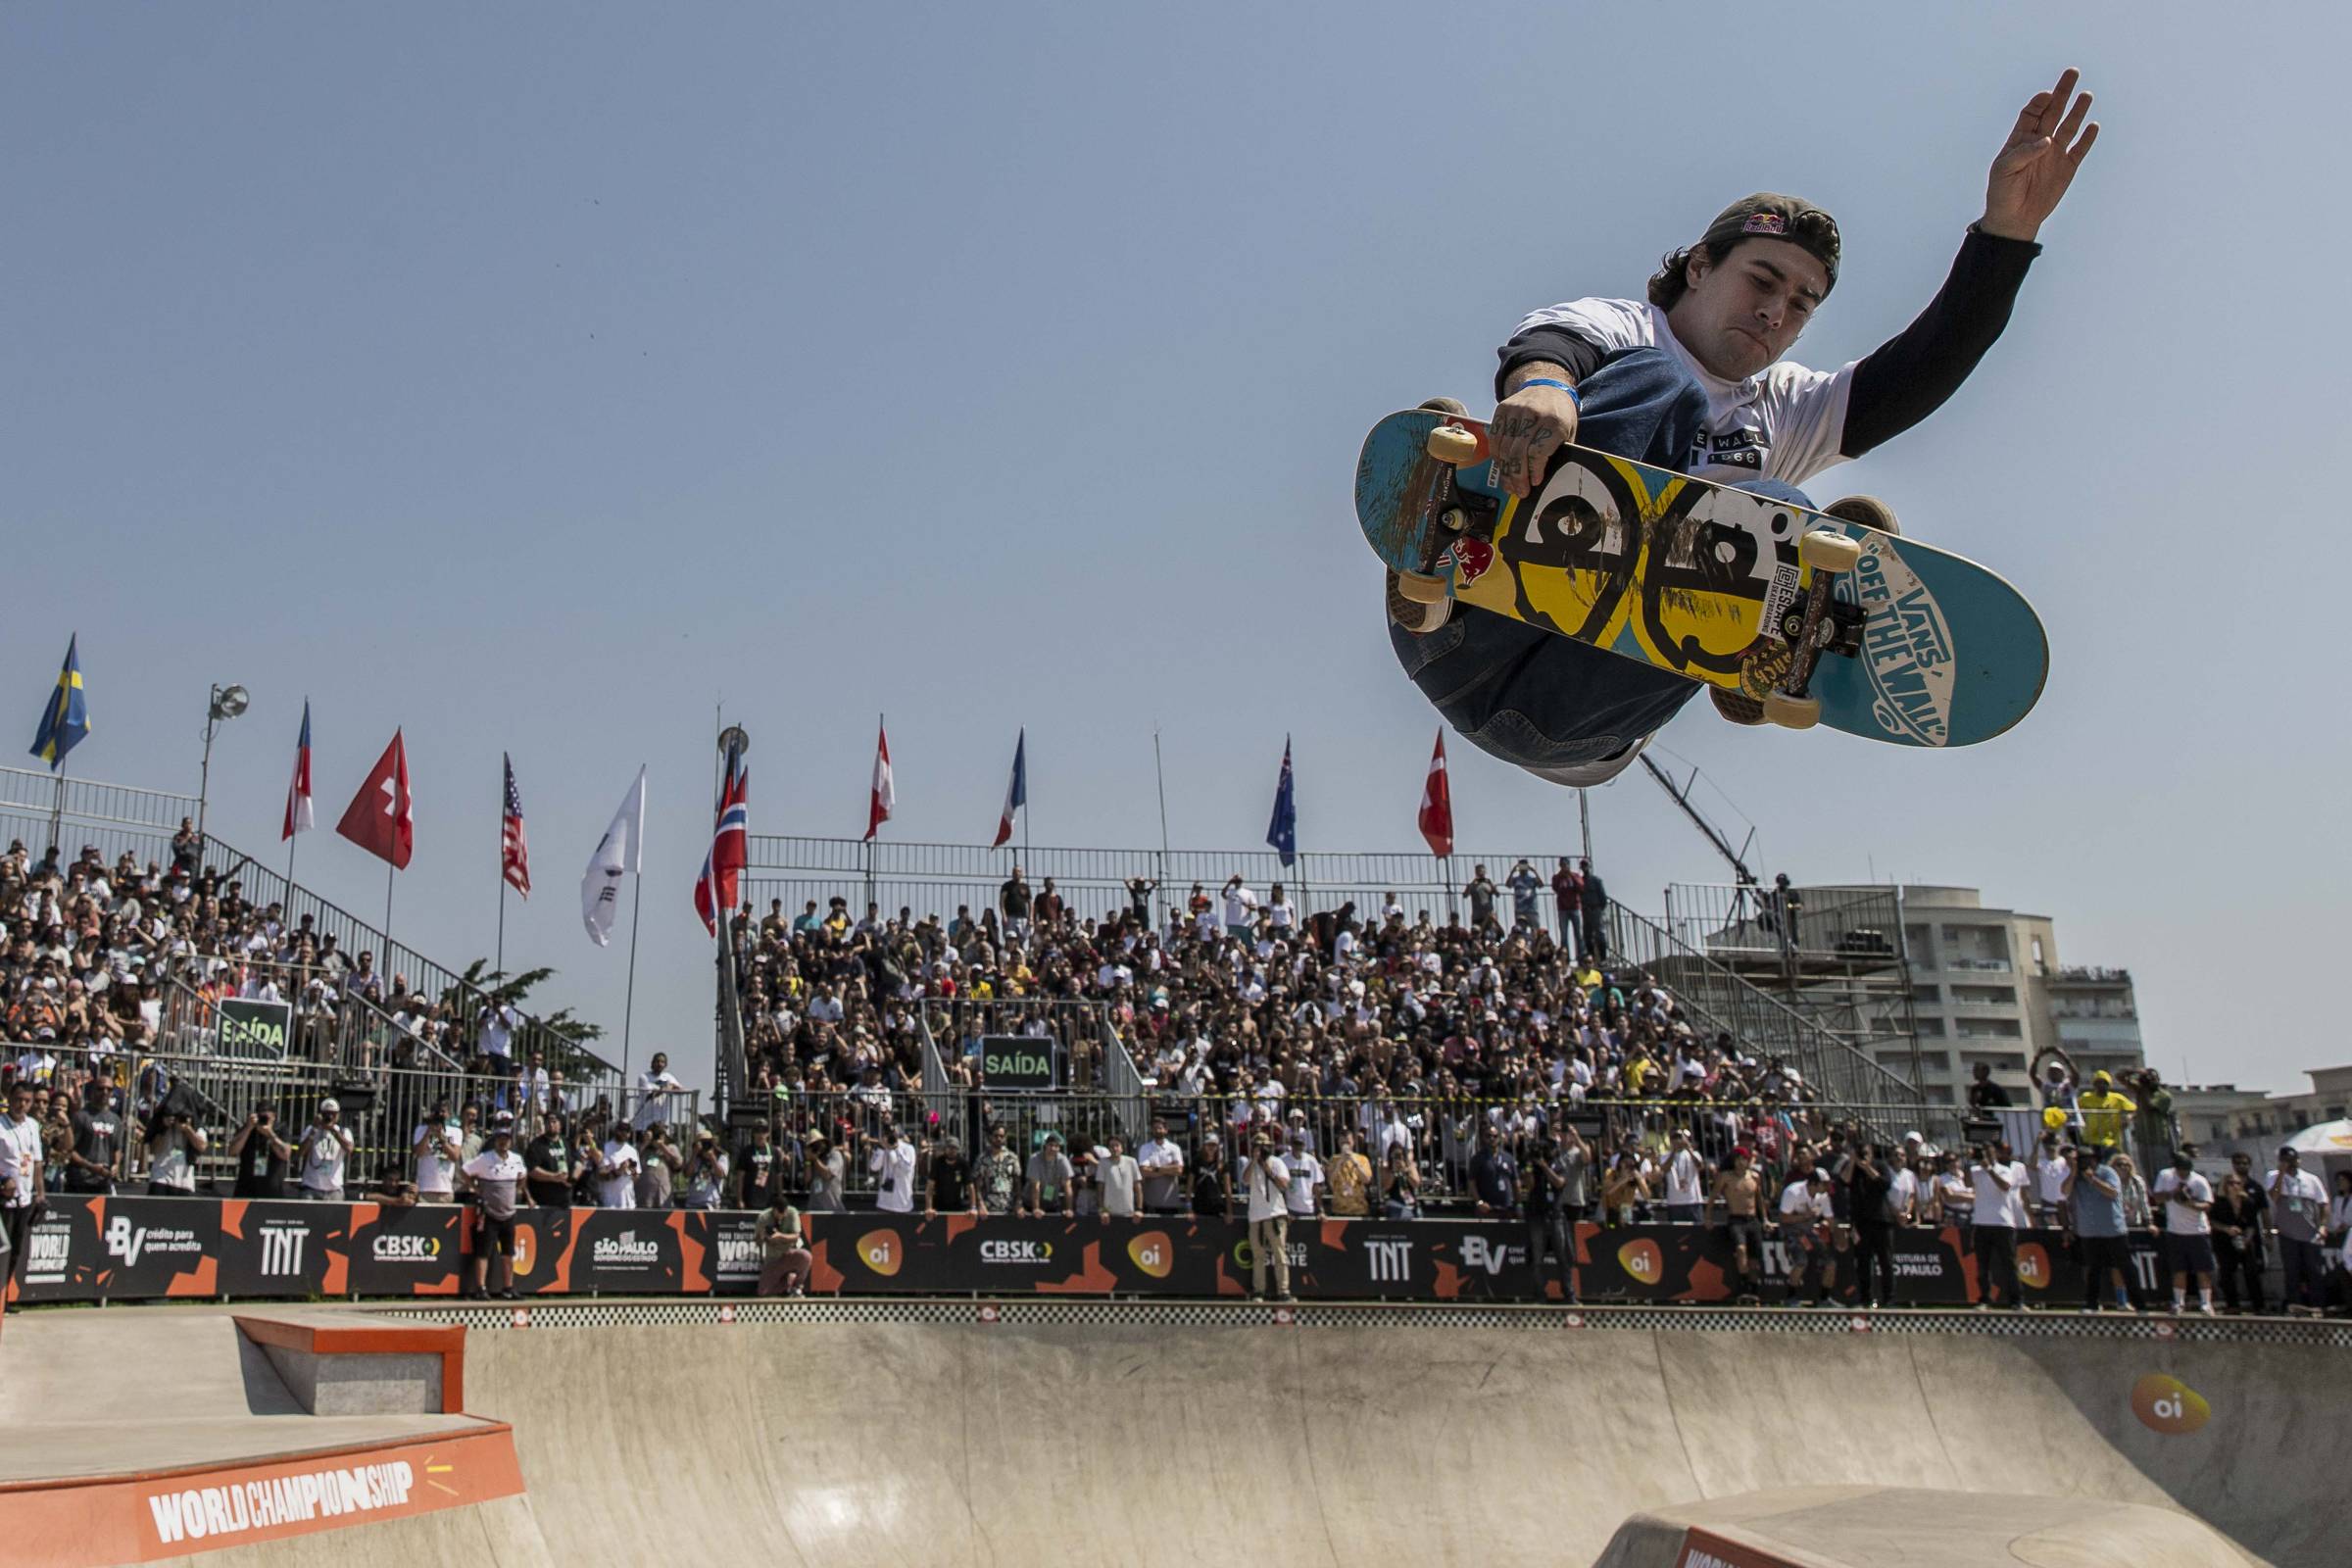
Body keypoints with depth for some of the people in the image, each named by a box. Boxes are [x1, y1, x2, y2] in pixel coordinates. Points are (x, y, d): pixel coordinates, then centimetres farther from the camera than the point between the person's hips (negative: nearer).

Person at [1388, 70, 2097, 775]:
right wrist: (1542, 380, -36)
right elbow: (1554, 334, -11)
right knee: (1658, 383, -20)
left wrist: (2006, 229, -2)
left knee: (1779, 513, -15)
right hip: (1471, 641, -3)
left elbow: (1924, 371, 13)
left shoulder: (1785, 410, 29)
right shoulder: (1627, 330, 15)